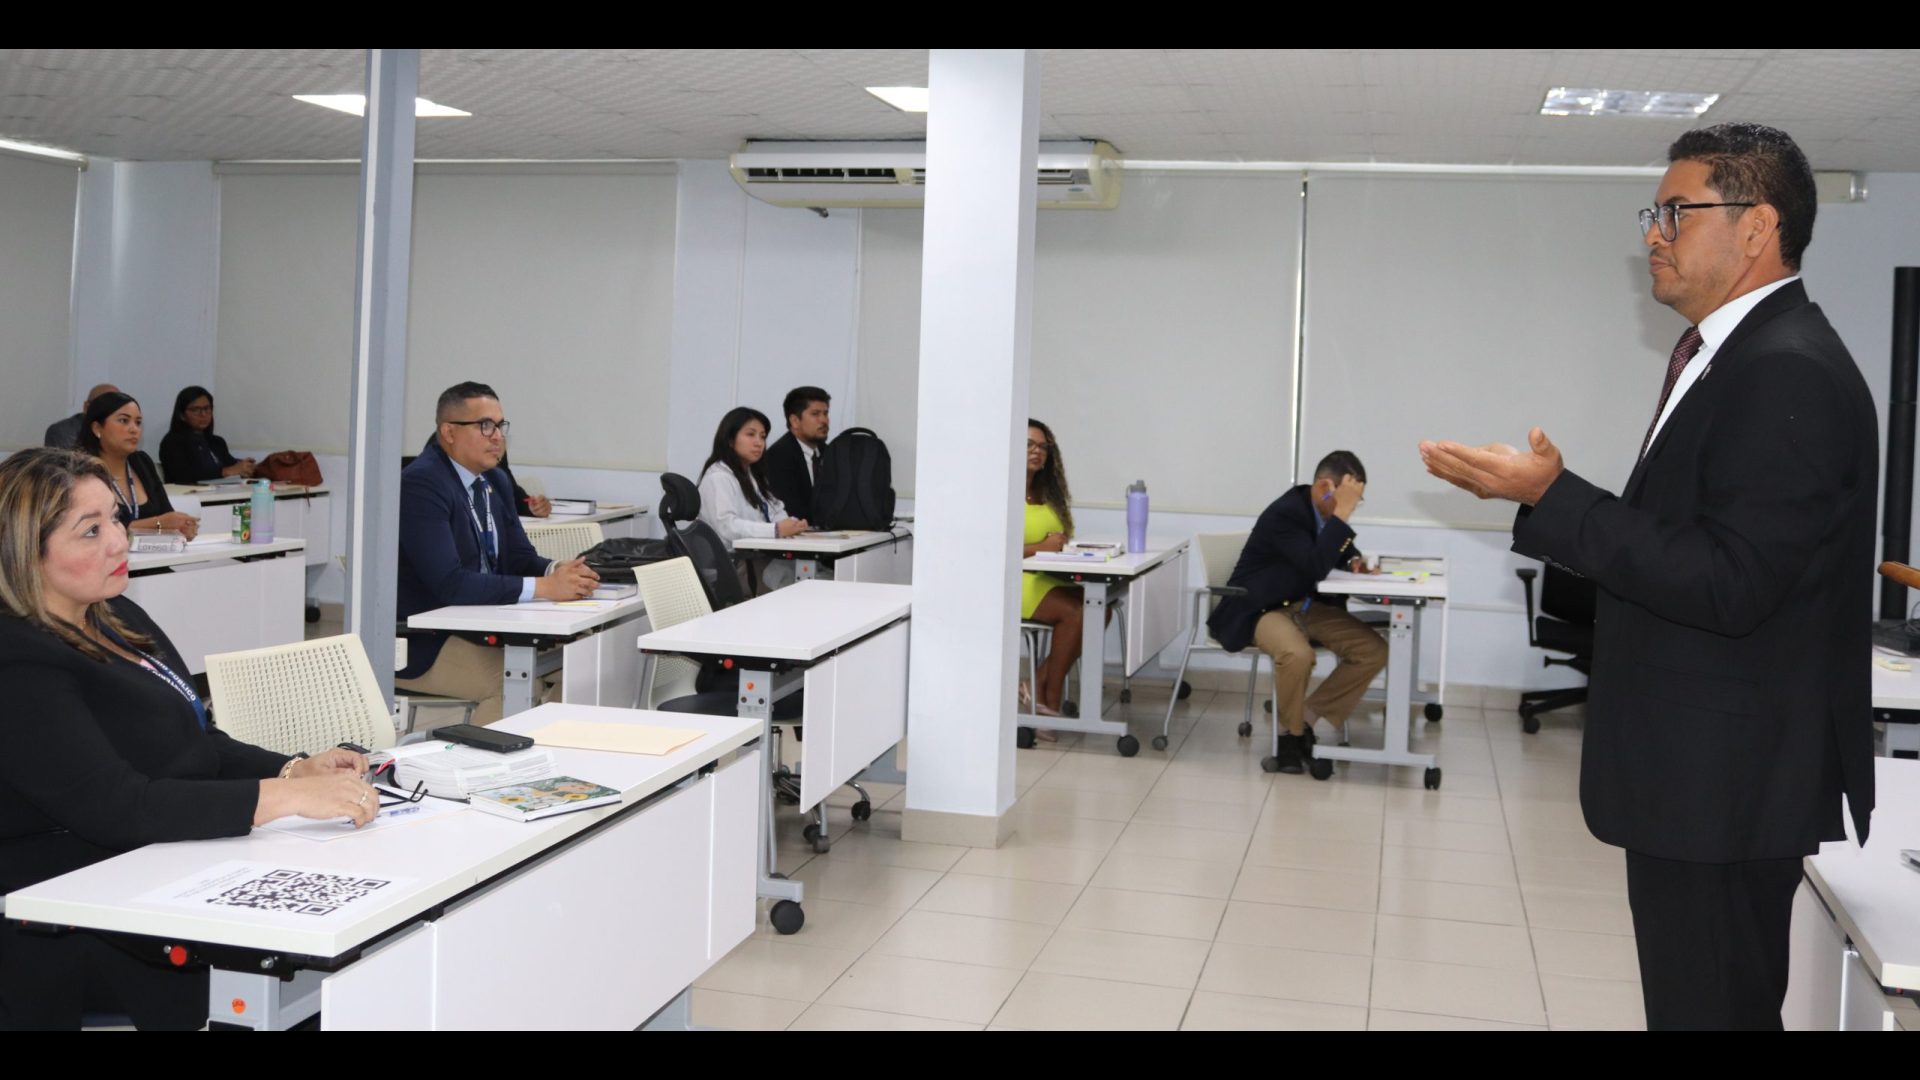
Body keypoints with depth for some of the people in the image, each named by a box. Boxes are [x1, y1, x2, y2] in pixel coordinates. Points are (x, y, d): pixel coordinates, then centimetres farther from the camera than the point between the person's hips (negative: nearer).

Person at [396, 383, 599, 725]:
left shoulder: (495, 481, 10)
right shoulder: (420, 484, -17)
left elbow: (520, 558, 12)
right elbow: (449, 584, -27)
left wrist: (558, 571, -13)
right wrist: (543, 587, -27)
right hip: (422, 645, -8)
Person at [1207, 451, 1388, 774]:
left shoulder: (1327, 513, 0)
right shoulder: (1284, 514, -24)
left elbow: (1336, 552, 22)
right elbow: (1316, 568, -35)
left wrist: (1354, 561, -2)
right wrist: (1341, 513, -33)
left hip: (1307, 605, 8)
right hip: (1260, 608, -8)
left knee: (1374, 651, -7)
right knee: (1297, 654, -38)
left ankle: (1310, 720, 0)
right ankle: (1293, 732, -10)